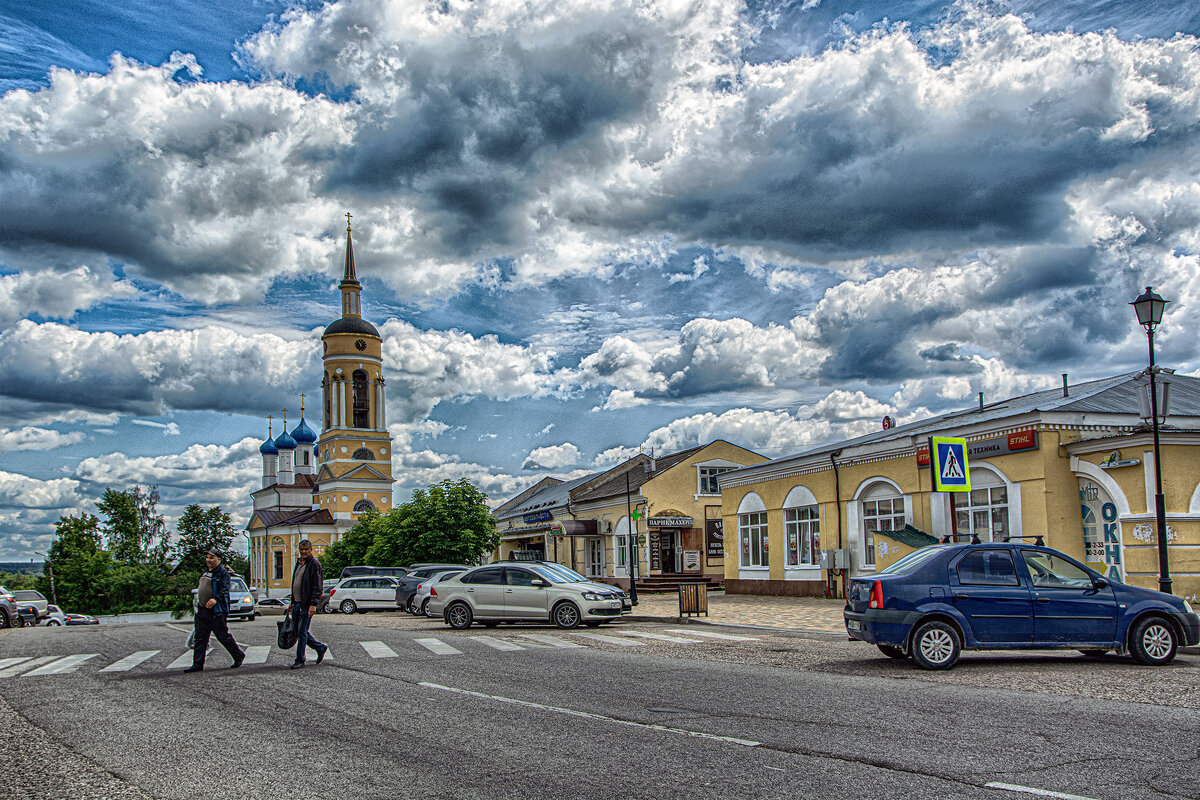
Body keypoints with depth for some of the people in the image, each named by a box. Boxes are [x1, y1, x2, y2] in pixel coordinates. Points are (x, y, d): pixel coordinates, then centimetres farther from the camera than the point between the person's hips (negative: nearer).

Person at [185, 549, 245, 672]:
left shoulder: (223, 573, -9)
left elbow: (224, 590, -20)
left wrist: (215, 599, -37)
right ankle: (197, 664, 7)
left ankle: (239, 655, 16)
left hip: (216, 612, -8)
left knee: (224, 637, -1)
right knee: (200, 639, 5)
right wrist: (199, 603, 20)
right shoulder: (206, 573, 18)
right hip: (202, 611, 8)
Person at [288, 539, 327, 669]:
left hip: (307, 604, -8)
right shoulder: (299, 563, 16)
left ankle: (300, 660, 6)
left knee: (302, 632, -4)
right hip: (297, 603, 8)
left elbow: (317, 587, -15)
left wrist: (313, 604, -21)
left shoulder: (314, 564, -10)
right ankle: (320, 648, 25)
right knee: (298, 632, 12)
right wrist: (292, 602, 20)